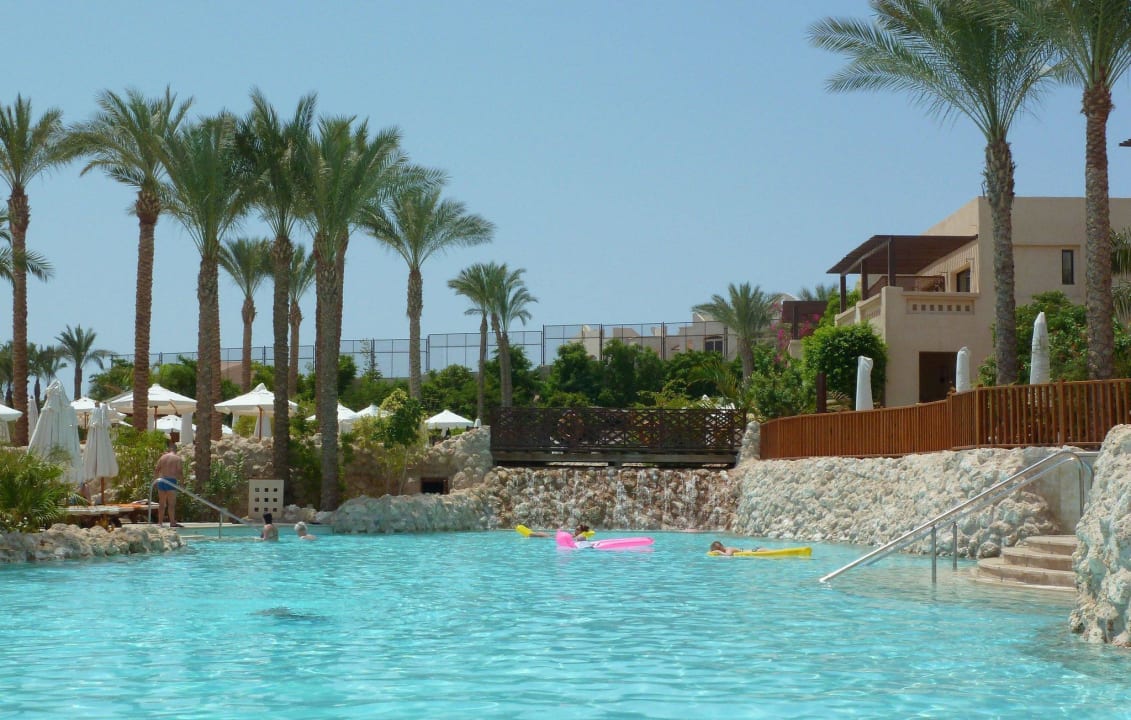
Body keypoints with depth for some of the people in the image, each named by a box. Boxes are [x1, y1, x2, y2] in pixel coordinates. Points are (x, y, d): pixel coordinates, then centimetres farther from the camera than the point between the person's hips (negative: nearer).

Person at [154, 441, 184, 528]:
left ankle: (159, 522, 11)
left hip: (161, 481, 4)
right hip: (171, 481, -4)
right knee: (171, 503, -5)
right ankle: (172, 522, -8)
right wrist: (181, 478, 9)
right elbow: (180, 472, -7)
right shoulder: (178, 459, 1)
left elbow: (156, 471, 10)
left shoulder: (162, 457, 12)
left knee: (162, 503, 10)